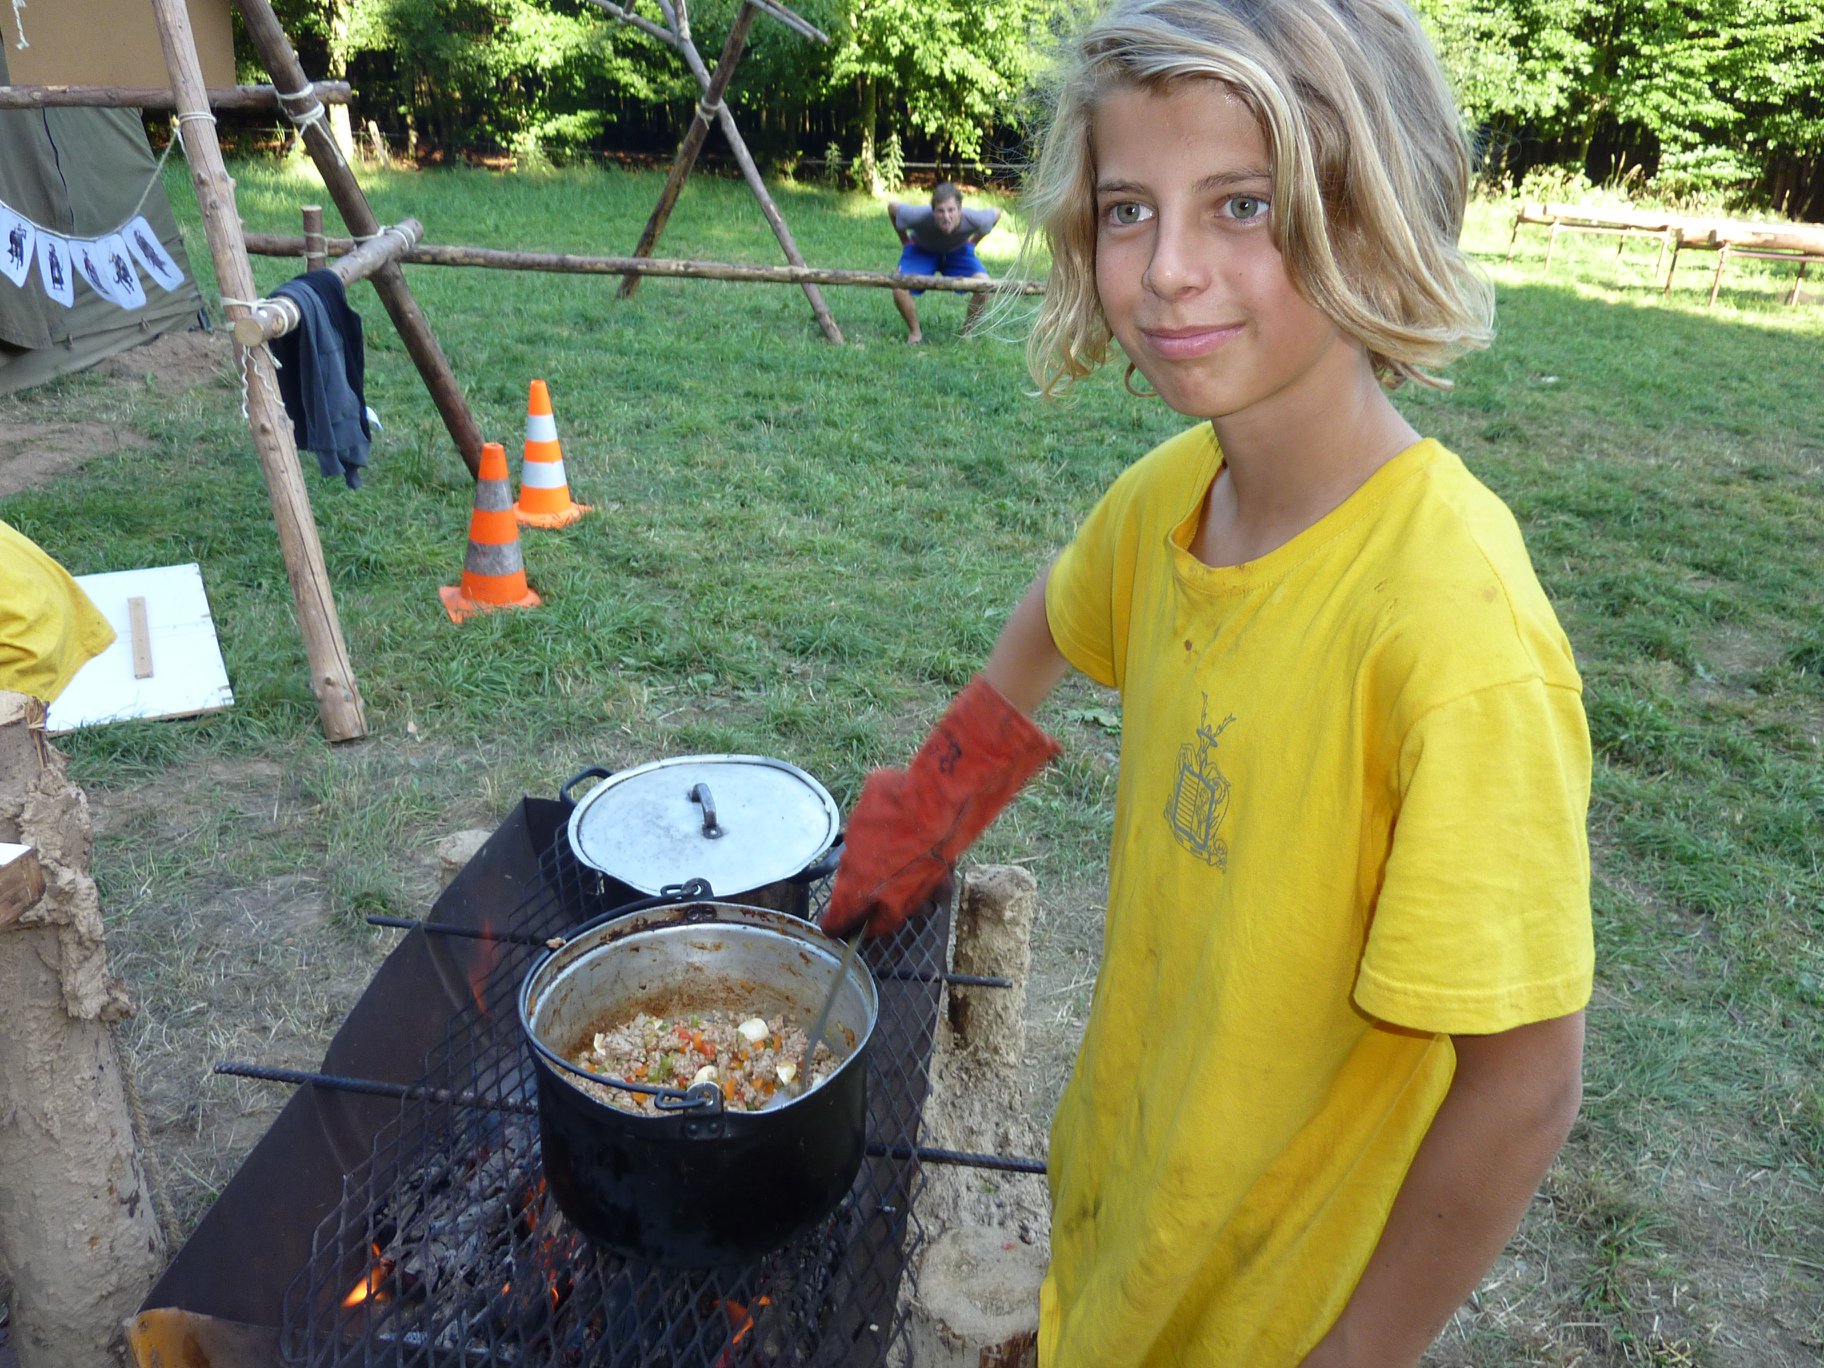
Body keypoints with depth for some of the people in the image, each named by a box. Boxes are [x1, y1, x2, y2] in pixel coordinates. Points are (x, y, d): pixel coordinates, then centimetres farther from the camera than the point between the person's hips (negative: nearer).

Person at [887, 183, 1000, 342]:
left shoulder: (973, 219, -35)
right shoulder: (919, 216, -39)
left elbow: (996, 213, -11)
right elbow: (892, 206, -17)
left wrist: (973, 242, -4)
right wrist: (905, 241, -8)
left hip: (958, 251, 1)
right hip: (921, 251, -1)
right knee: (899, 289, -25)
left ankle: (966, 333, 4)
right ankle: (914, 333, 3)